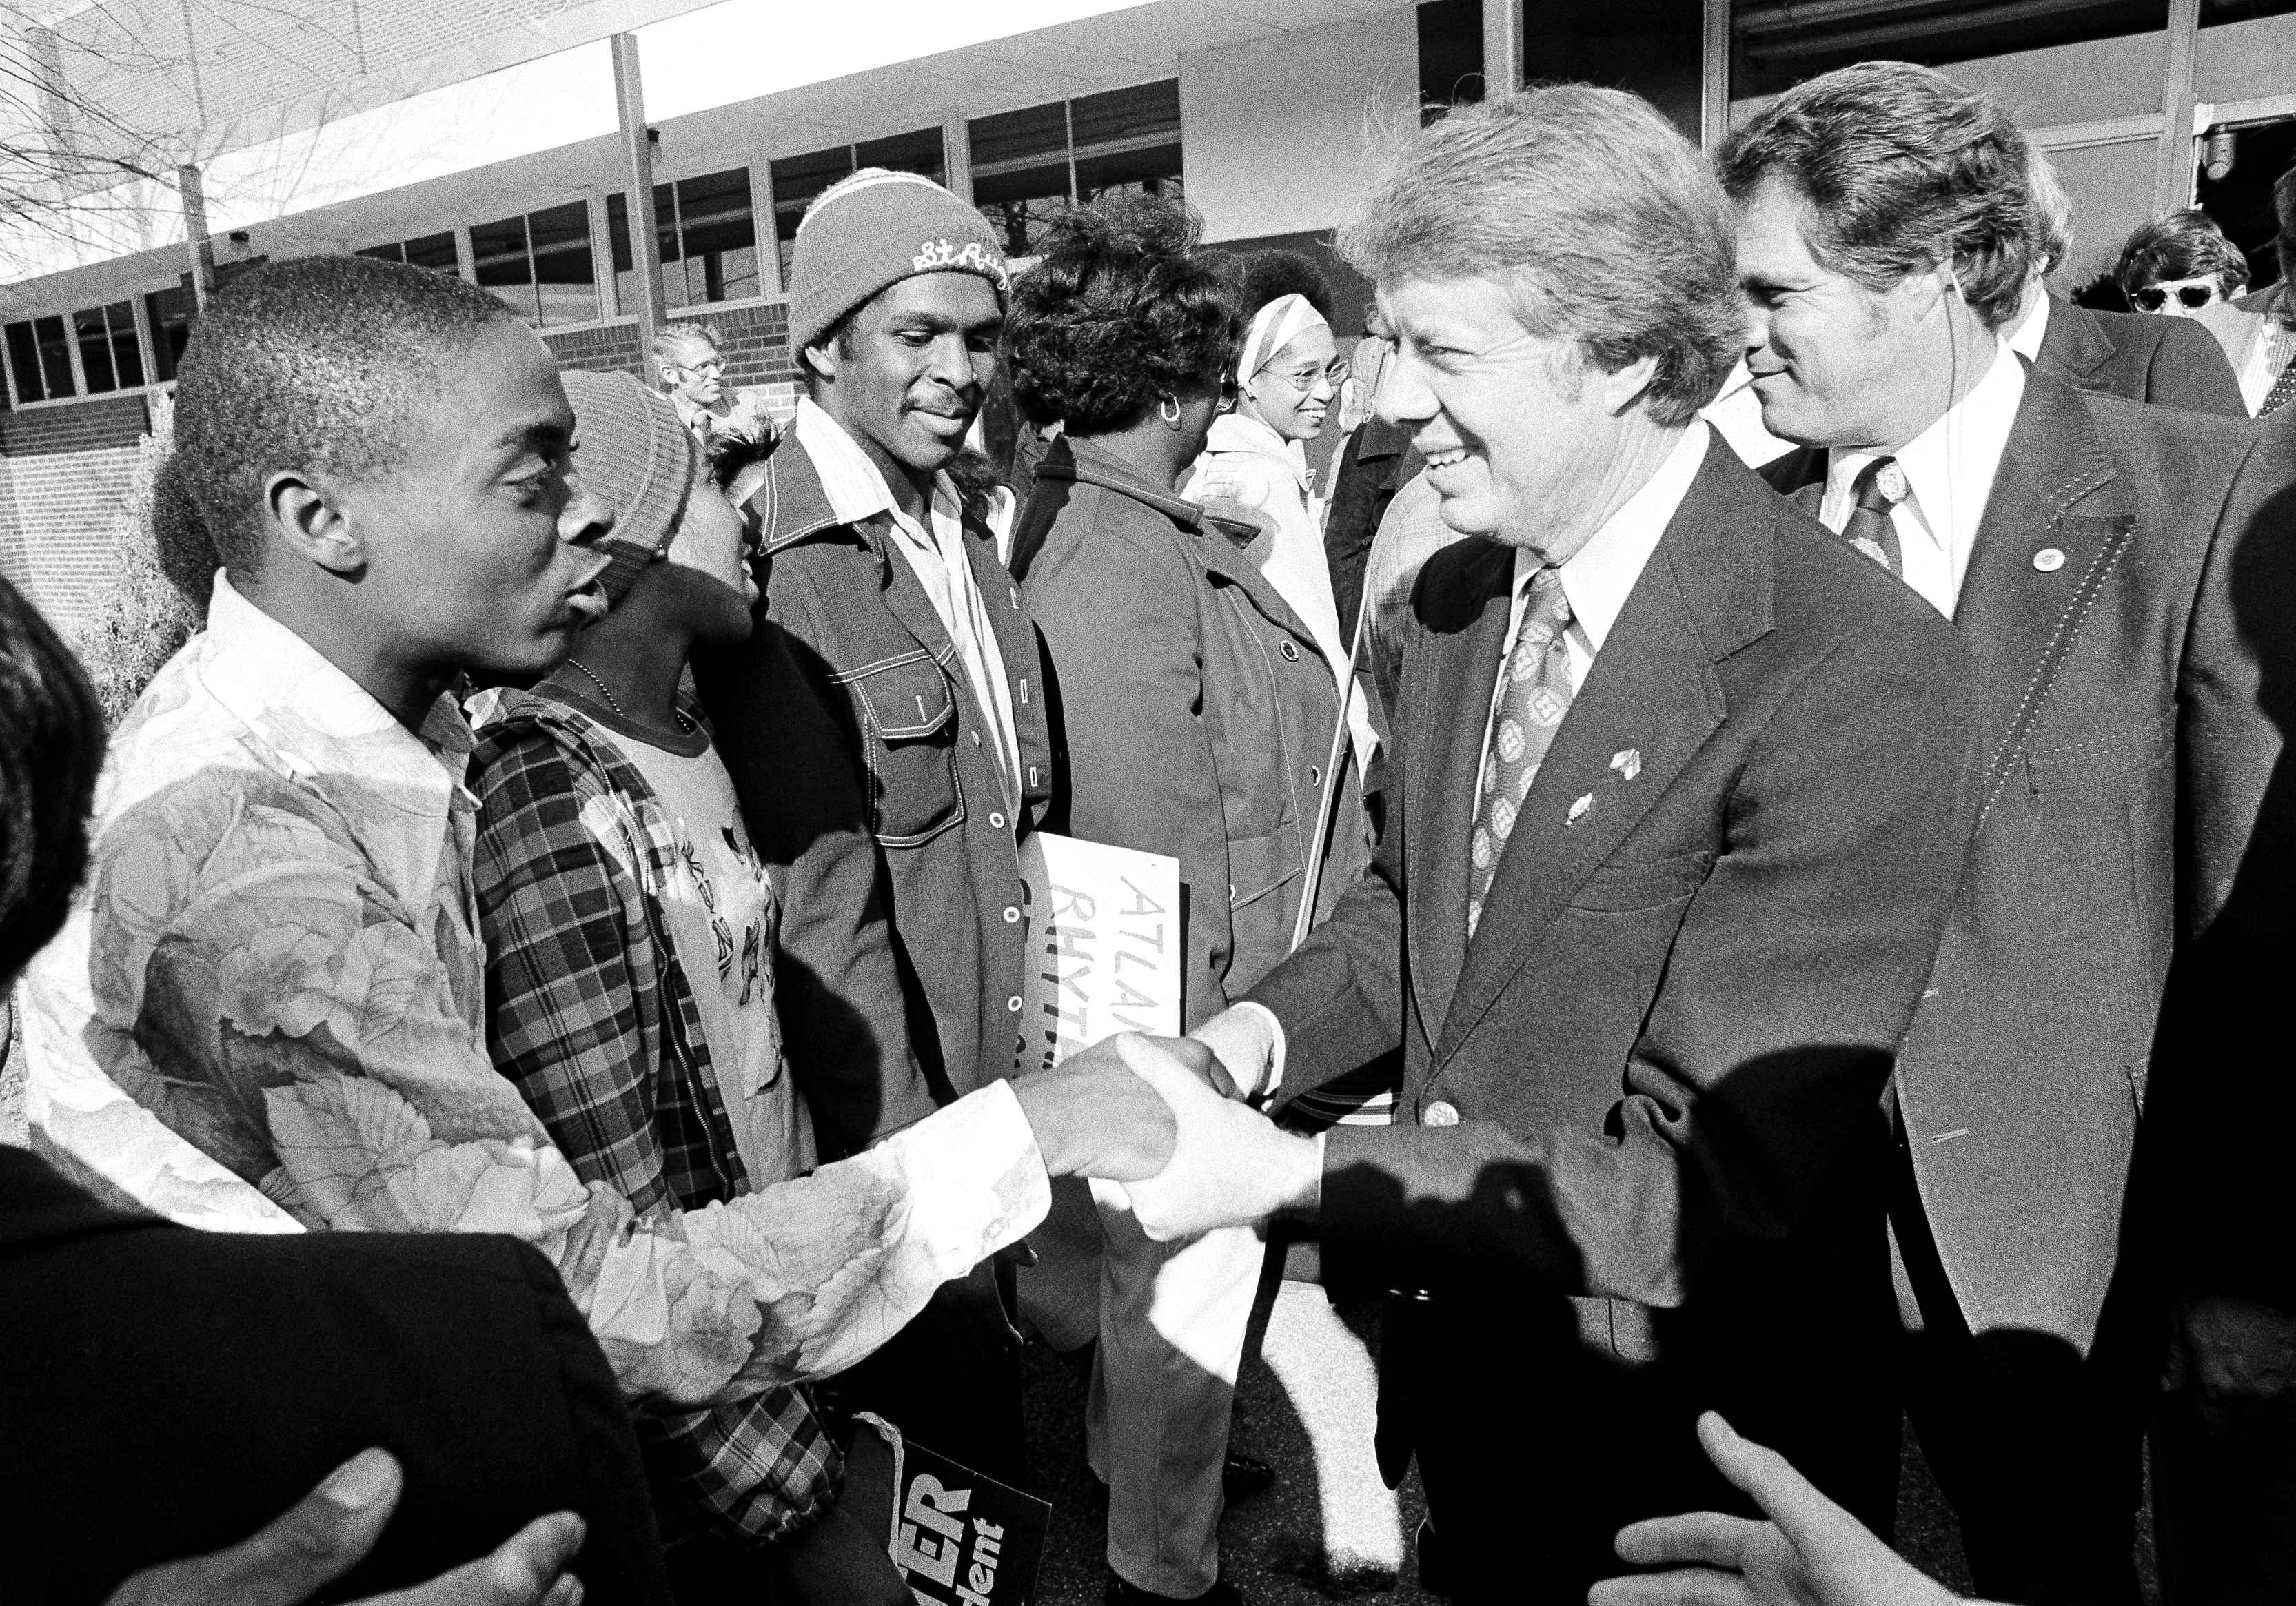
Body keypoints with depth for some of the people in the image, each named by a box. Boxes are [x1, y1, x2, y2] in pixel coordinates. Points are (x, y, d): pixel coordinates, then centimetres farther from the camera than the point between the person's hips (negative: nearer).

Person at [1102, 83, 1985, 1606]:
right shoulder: (1459, 592, -4)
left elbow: (1715, 1183, -26)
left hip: (1693, 1449, -5)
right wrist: (1263, 1031, -11)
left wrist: (1283, 1173, -28)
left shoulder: (1862, 677, -26)